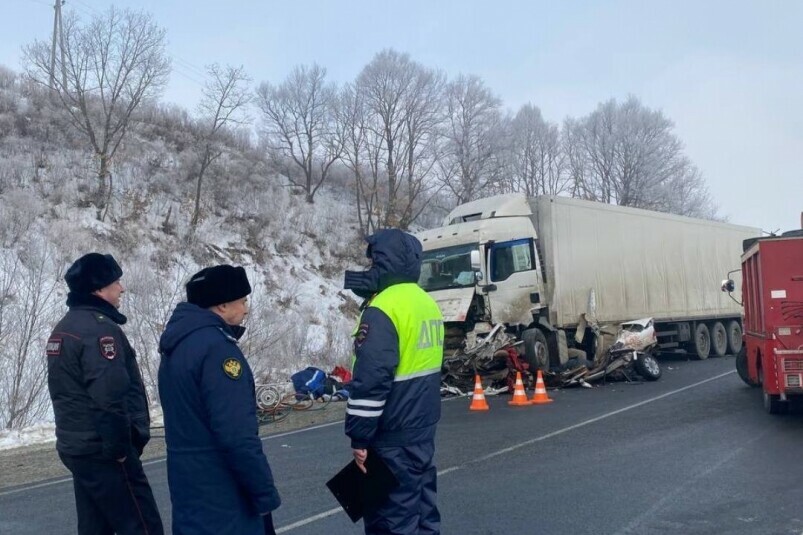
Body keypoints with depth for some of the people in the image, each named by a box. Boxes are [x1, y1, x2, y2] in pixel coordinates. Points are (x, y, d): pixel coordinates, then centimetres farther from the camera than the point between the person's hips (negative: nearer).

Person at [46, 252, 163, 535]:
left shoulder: (63, 328, 15)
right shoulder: (100, 329, -17)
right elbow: (110, 398, -26)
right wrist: (119, 448, -15)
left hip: (75, 446, 10)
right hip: (102, 451, -10)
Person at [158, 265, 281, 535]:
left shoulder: (178, 343, 11)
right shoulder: (216, 346, -20)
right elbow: (237, 435, -25)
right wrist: (265, 492, -17)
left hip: (190, 484, 9)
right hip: (221, 491, -9)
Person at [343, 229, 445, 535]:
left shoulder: (383, 309, -19)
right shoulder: (428, 303, 9)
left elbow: (369, 380, -22)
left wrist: (359, 437, -16)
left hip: (393, 436, -9)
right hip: (423, 428, 9)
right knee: (422, 506, 17)